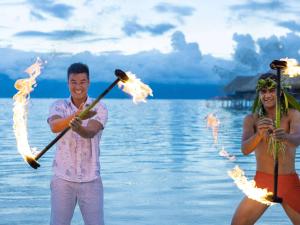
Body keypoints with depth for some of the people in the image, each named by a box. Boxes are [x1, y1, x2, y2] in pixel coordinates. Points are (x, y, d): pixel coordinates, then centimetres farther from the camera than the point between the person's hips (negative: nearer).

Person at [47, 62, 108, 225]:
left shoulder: (99, 108, -4)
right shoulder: (58, 106, -1)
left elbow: (90, 133, -23)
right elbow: (54, 126, -24)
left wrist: (78, 127, -46)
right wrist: (76, 116, -43)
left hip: (91, 180, 0)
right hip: (63, 179, 1)